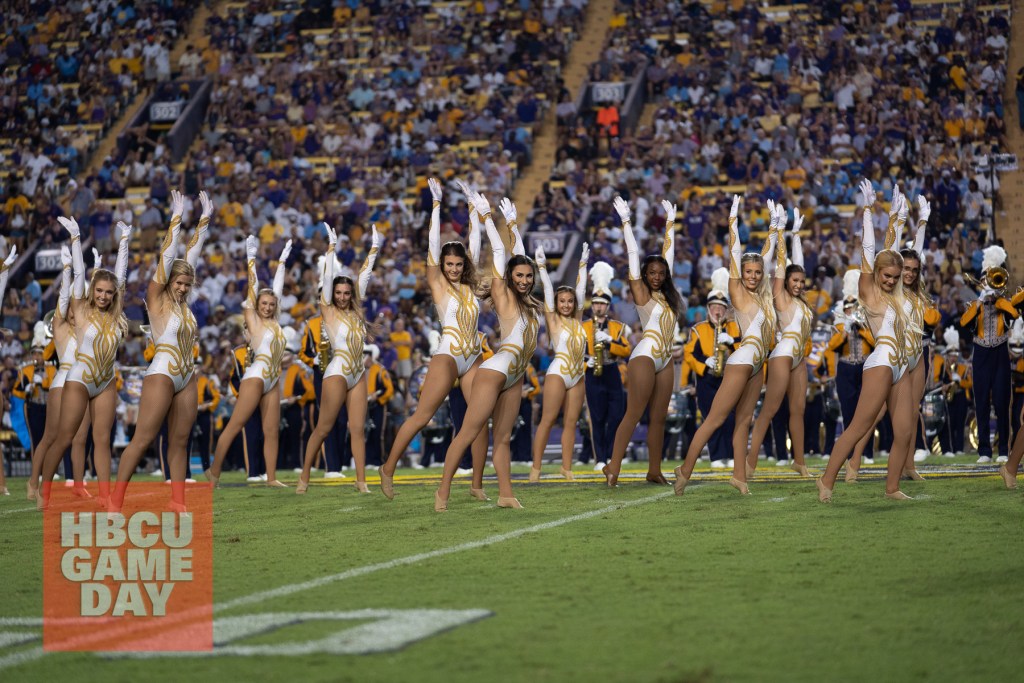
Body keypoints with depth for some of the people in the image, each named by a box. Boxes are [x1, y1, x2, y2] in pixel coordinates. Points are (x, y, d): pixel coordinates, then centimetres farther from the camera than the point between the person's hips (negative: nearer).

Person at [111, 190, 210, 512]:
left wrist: (205, 220, 13)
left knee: (180, 441, 6)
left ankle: (178, 501, 8)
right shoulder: (157, 299, -4)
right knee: (142, 439, -8)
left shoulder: (182, 303, 11)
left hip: (187, 377, 7)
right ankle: (116, 501, -8)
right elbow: (167, 256, -7)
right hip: (162, 373, -7)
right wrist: (177, 217, -9)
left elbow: (192, 255, 13)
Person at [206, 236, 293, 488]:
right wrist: (251, 258, -1)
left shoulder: (274, 321, 14)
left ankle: (271, 477, 2)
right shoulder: (253, 320, 0)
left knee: (272, 431, 2)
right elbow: (253, 287, -1)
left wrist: (283, 260, 23)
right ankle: (214, 471, -4)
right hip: (255, 377, -6)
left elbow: (277, 288, 19)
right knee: (234, 426, -7)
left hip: (273, 381, 6)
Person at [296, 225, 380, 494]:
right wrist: (332, 247, -8)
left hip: (358, 375, 5)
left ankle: (361, 481, -1)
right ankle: (304, 476, 4)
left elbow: (364, 276, 13)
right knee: (323, 428, -3)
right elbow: (328, 278, -5)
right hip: (337, 373, -5)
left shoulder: (355, 311, 11)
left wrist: (374, 248, 14)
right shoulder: (329, 311, 0)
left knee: (358, 429, 1)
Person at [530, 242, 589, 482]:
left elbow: (581, 289, 15)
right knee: (547, 420, -6)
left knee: (571, 422, 4)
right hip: (558, 373, -5)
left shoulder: (577, 319, 11)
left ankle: (567, 467, 5)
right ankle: (536, 466, -6)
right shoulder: (554, 320, 0)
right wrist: (541, 266, -2)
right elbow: (548, 291, -1)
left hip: (577, 376, 5)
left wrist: (583, 264, 16)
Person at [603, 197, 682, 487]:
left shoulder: (665, 293, 14)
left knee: (658, 418, 5)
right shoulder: (641, 293, -1)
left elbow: (668, 251, 19)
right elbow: (633, 254, -3)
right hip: (645, 355, -7)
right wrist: (626, 221, -4)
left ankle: (654, 471, 7)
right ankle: (613, 468, -12)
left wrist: (670, 221, 23)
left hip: (665, 360, 7)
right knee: (634, 414, -11)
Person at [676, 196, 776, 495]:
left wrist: (774, 230, 27)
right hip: (742, 360, -8)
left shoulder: (758, 295, 14)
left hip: (756, 366, 8)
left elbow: (765, 256, 23)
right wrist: (733, 218, -4)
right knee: (715, 419, -7)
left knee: (744, 421, 6)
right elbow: (734, 252, -5)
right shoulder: (738, 292, -3)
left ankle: (739, 476, 5)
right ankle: (685, 470, -5)